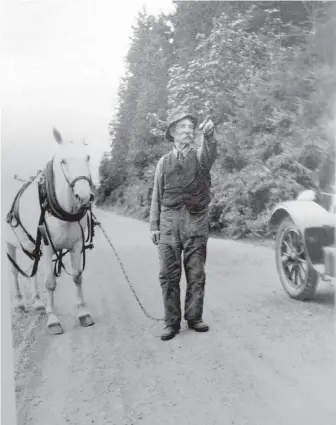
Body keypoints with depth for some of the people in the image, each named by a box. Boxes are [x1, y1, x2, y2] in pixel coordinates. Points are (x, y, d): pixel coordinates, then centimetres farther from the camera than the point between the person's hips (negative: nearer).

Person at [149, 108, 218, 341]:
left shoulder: (200, 156, 6)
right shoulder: (164, 162, 11)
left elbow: (210, 151, -20)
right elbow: (157, 196, 11)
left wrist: (209, 133, -41)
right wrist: (154, 225, 5)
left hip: (196, 220, -1)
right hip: (169, 220, 1)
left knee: (196, 274, 5)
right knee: (169, 275, 2)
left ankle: (194, 317, 20)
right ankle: (172, 322, 13)